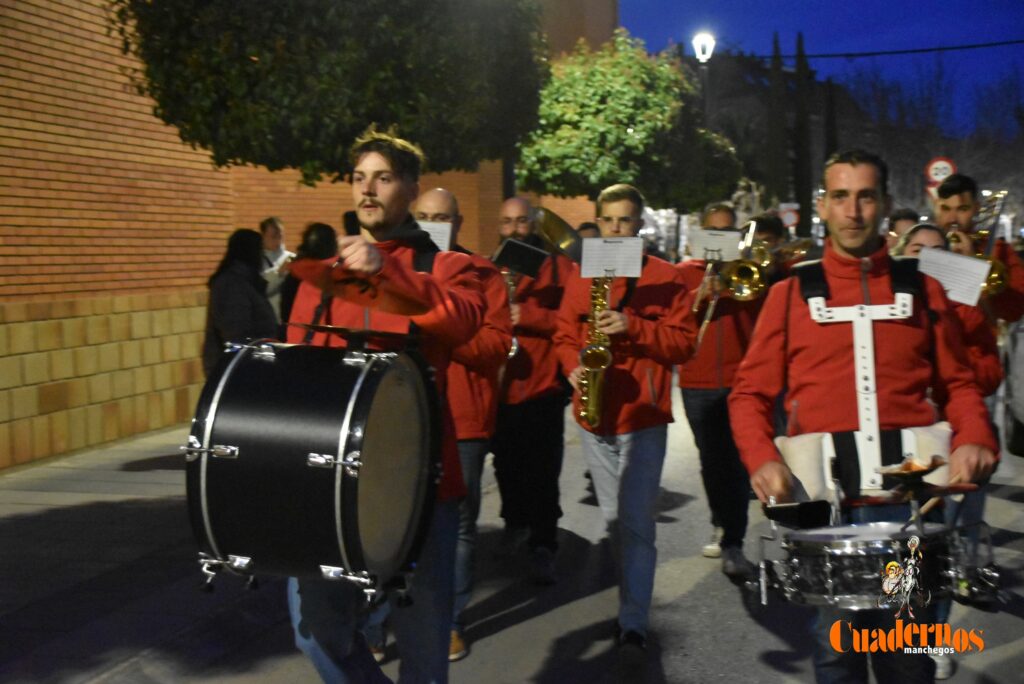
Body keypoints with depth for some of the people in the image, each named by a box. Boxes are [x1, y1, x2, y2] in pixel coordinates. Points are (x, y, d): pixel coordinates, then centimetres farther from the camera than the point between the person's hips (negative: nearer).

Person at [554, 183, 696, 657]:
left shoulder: (666, 278, -1)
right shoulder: (581, 275, 9)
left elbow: (683, 343, -6)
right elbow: (565, 334, 13)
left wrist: (633, 328, -20)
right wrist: (573, 367, -7)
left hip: (643, 416, -4)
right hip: (593, 416, 4)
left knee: (636, 522, -7)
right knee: (613, 521, 15)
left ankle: (633, 622, -2)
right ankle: (633, 596, 33)